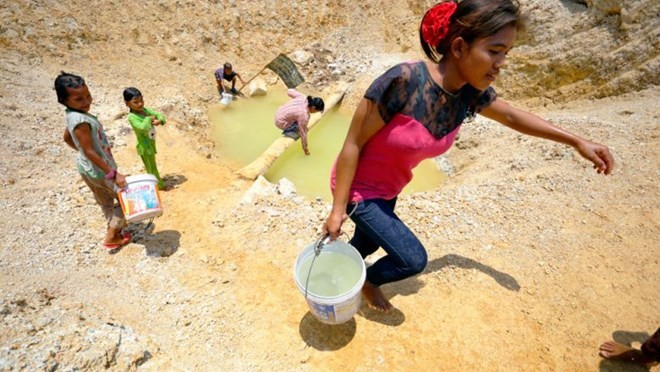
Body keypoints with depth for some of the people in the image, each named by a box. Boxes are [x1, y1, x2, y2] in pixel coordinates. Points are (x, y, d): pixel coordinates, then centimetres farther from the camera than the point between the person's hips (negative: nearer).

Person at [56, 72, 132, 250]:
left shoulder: (73, 115, 0)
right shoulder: (81, 121, -30)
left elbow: (67, 138, 16)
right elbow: (90, 152, -31)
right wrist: (113, 174, -30)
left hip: (87, 168, 10)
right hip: (98, 170, -10)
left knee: (105, 201, 25)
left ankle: (114, 230, 45)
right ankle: (111, 237, 12)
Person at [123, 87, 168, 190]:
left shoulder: (145, 110, -1)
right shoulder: (132, 117, -24)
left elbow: (159, 115, 1)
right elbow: (143, 127, -38)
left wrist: (159, 121, -21)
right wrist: (149, 118, -24)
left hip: (151, 143, 7)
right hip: (144, 146, -7)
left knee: (151, 166, 24)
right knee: (151, 167, 9)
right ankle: (160, 184, 22)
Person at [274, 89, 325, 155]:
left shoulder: (303, 97, -14)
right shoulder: (304, 115, -31)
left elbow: (289, 91, 3)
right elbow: (303, 133, -20)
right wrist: (305, 148, -7)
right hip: (281, 123, -8)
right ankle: (288, 131, 2)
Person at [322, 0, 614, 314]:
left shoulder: (470, 94, -11)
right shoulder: (403, 81, -32)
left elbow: (513, 116, 10)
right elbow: (353, 143, -24)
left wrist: (575, 141, 15)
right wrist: (338, 208, -19)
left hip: (389, 189, 6)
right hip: (358, 188, -6)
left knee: (367, 244, 25)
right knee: (413, 259, -2)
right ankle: (368, 280, 30)